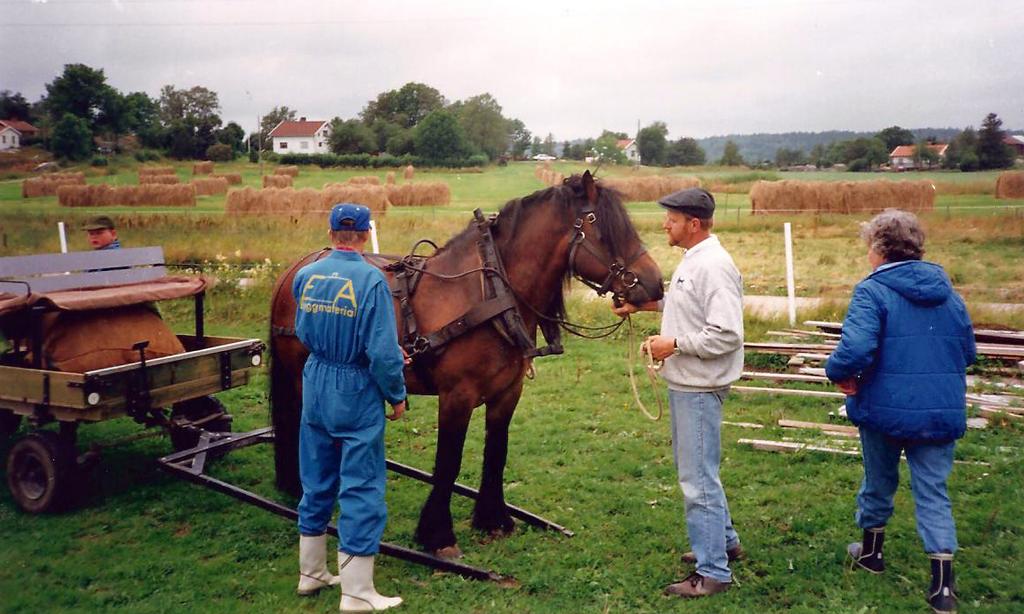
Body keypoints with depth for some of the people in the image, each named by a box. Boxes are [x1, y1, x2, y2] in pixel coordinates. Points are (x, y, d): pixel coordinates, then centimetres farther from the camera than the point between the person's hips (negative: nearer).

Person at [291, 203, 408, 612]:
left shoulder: (305, 276, 0)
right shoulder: (371, 280, -18)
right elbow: (383, 352, -19)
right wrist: (397, 396, -5)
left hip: (316, 387, 6)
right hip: (357, 393, -6)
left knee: (316, 483, 18)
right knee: (361, 489, 3)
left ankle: (311, 574, 32)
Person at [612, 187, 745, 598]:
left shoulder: (714, 266, -22)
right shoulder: (692, 260, 9)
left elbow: (726, 334, -28)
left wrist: (674, 345, -22)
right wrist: (642, 303, 14)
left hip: (699, 389, -11)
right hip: (683, 382, 11)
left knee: (698, 478, -3)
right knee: (693, 468, 23)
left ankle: (713, 572, 8)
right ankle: (723, 541, 39)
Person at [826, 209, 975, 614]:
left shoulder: (872, 291, -14)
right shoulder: (945, 290, 6)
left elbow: (856, 349, -28)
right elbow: (968, 351, 15)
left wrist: (838, 372, -9)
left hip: (886, 409, -4)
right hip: (942, 412, 4)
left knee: (879, 482, 18)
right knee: (933, 492, 9)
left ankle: (871, 551, 39)